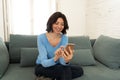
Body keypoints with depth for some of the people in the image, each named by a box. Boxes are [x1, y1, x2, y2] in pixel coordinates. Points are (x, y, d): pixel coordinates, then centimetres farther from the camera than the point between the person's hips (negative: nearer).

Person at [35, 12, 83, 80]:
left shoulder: (64, 38, -9)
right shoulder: (41, 38, -18)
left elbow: (62, 61, -22)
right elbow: (44, 63, -26)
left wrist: (67, 60, -47)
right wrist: (55, 58, -48)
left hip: (57, 66, 6)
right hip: (42, 67, -5)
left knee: (79, 70, -14)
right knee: (66, 69, -31)